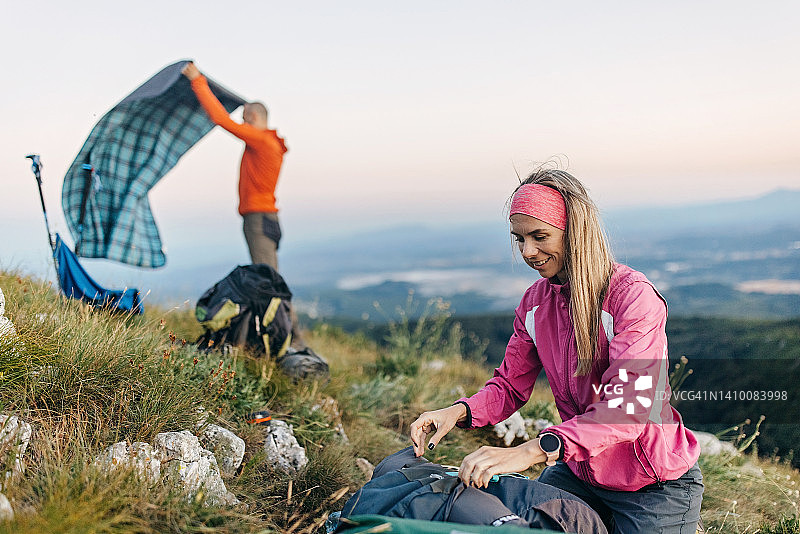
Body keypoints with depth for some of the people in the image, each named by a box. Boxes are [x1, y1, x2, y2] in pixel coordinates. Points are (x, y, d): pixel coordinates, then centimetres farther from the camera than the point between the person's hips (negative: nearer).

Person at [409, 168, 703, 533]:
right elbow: (510, 385, 4)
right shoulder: (534, 302, -1)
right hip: (579, 471, 6)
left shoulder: (633, 296, -22)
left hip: (658, 485, -5)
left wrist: (534, 450, -46)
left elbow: (628, 406, -34)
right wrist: (459, 411, -18)